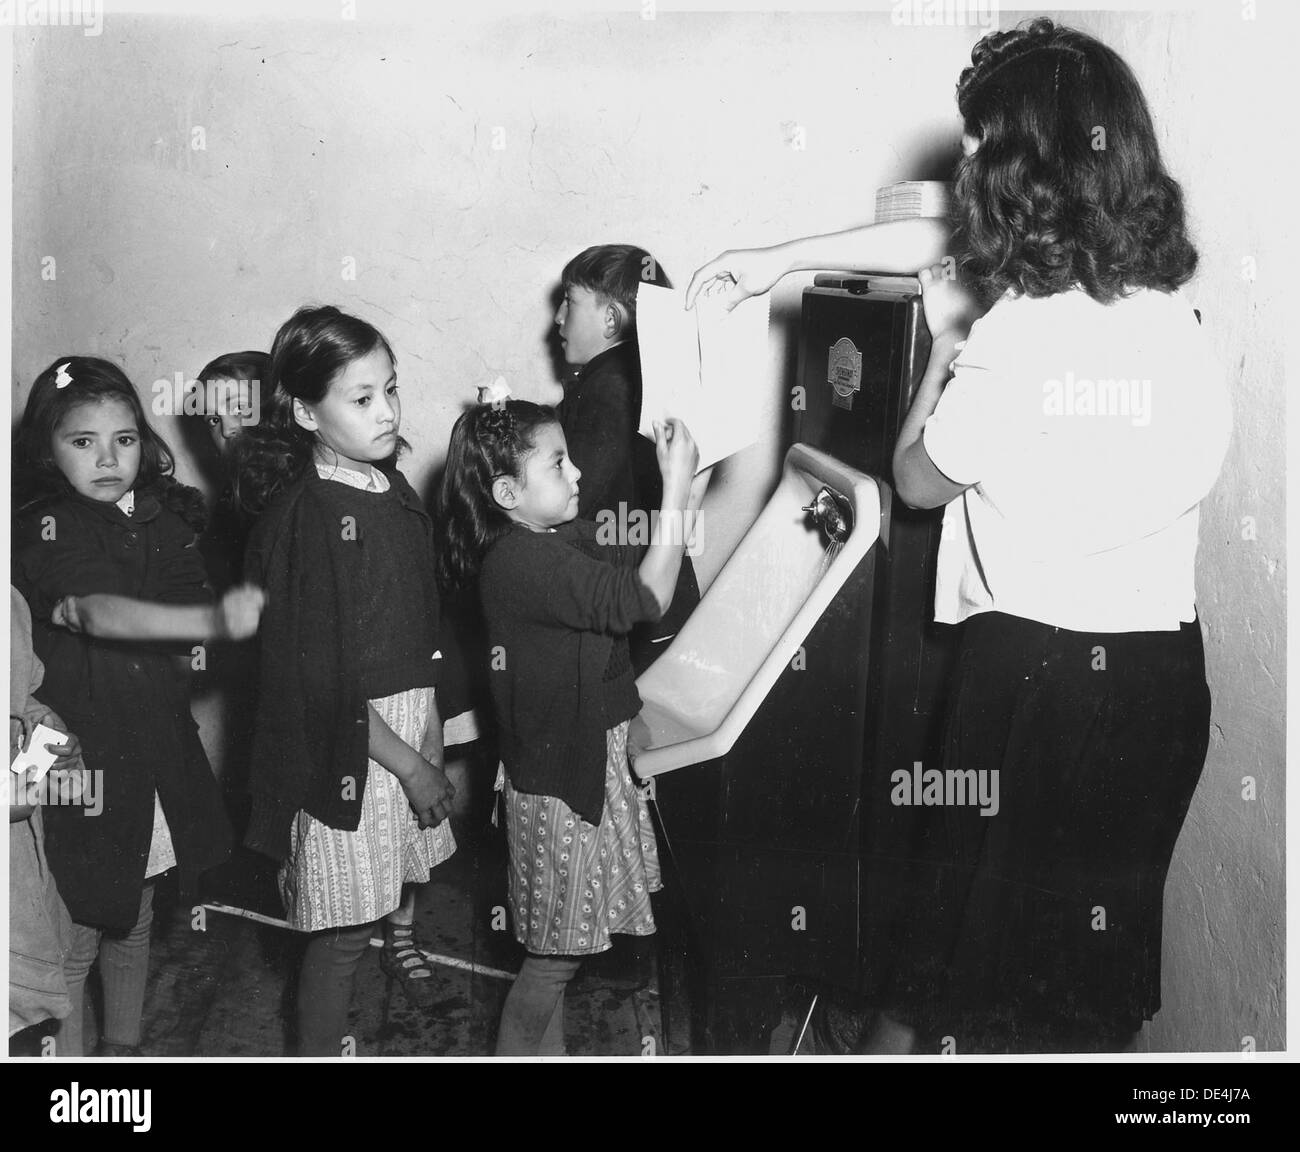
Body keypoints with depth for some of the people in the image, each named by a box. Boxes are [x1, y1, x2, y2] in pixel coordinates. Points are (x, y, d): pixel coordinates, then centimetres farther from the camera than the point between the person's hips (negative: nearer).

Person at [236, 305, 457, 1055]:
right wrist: (408, 763, -17)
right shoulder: (302, 514, -21)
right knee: (345, 924, 1)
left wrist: (435, 734, 11)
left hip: (413, 713, 8)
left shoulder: (392, 487, 3)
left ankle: (402, 937, 58)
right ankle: (319, 1048, 17)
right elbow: (321, 672, -21)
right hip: (348, 738, -8)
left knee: (413, 854, 29)